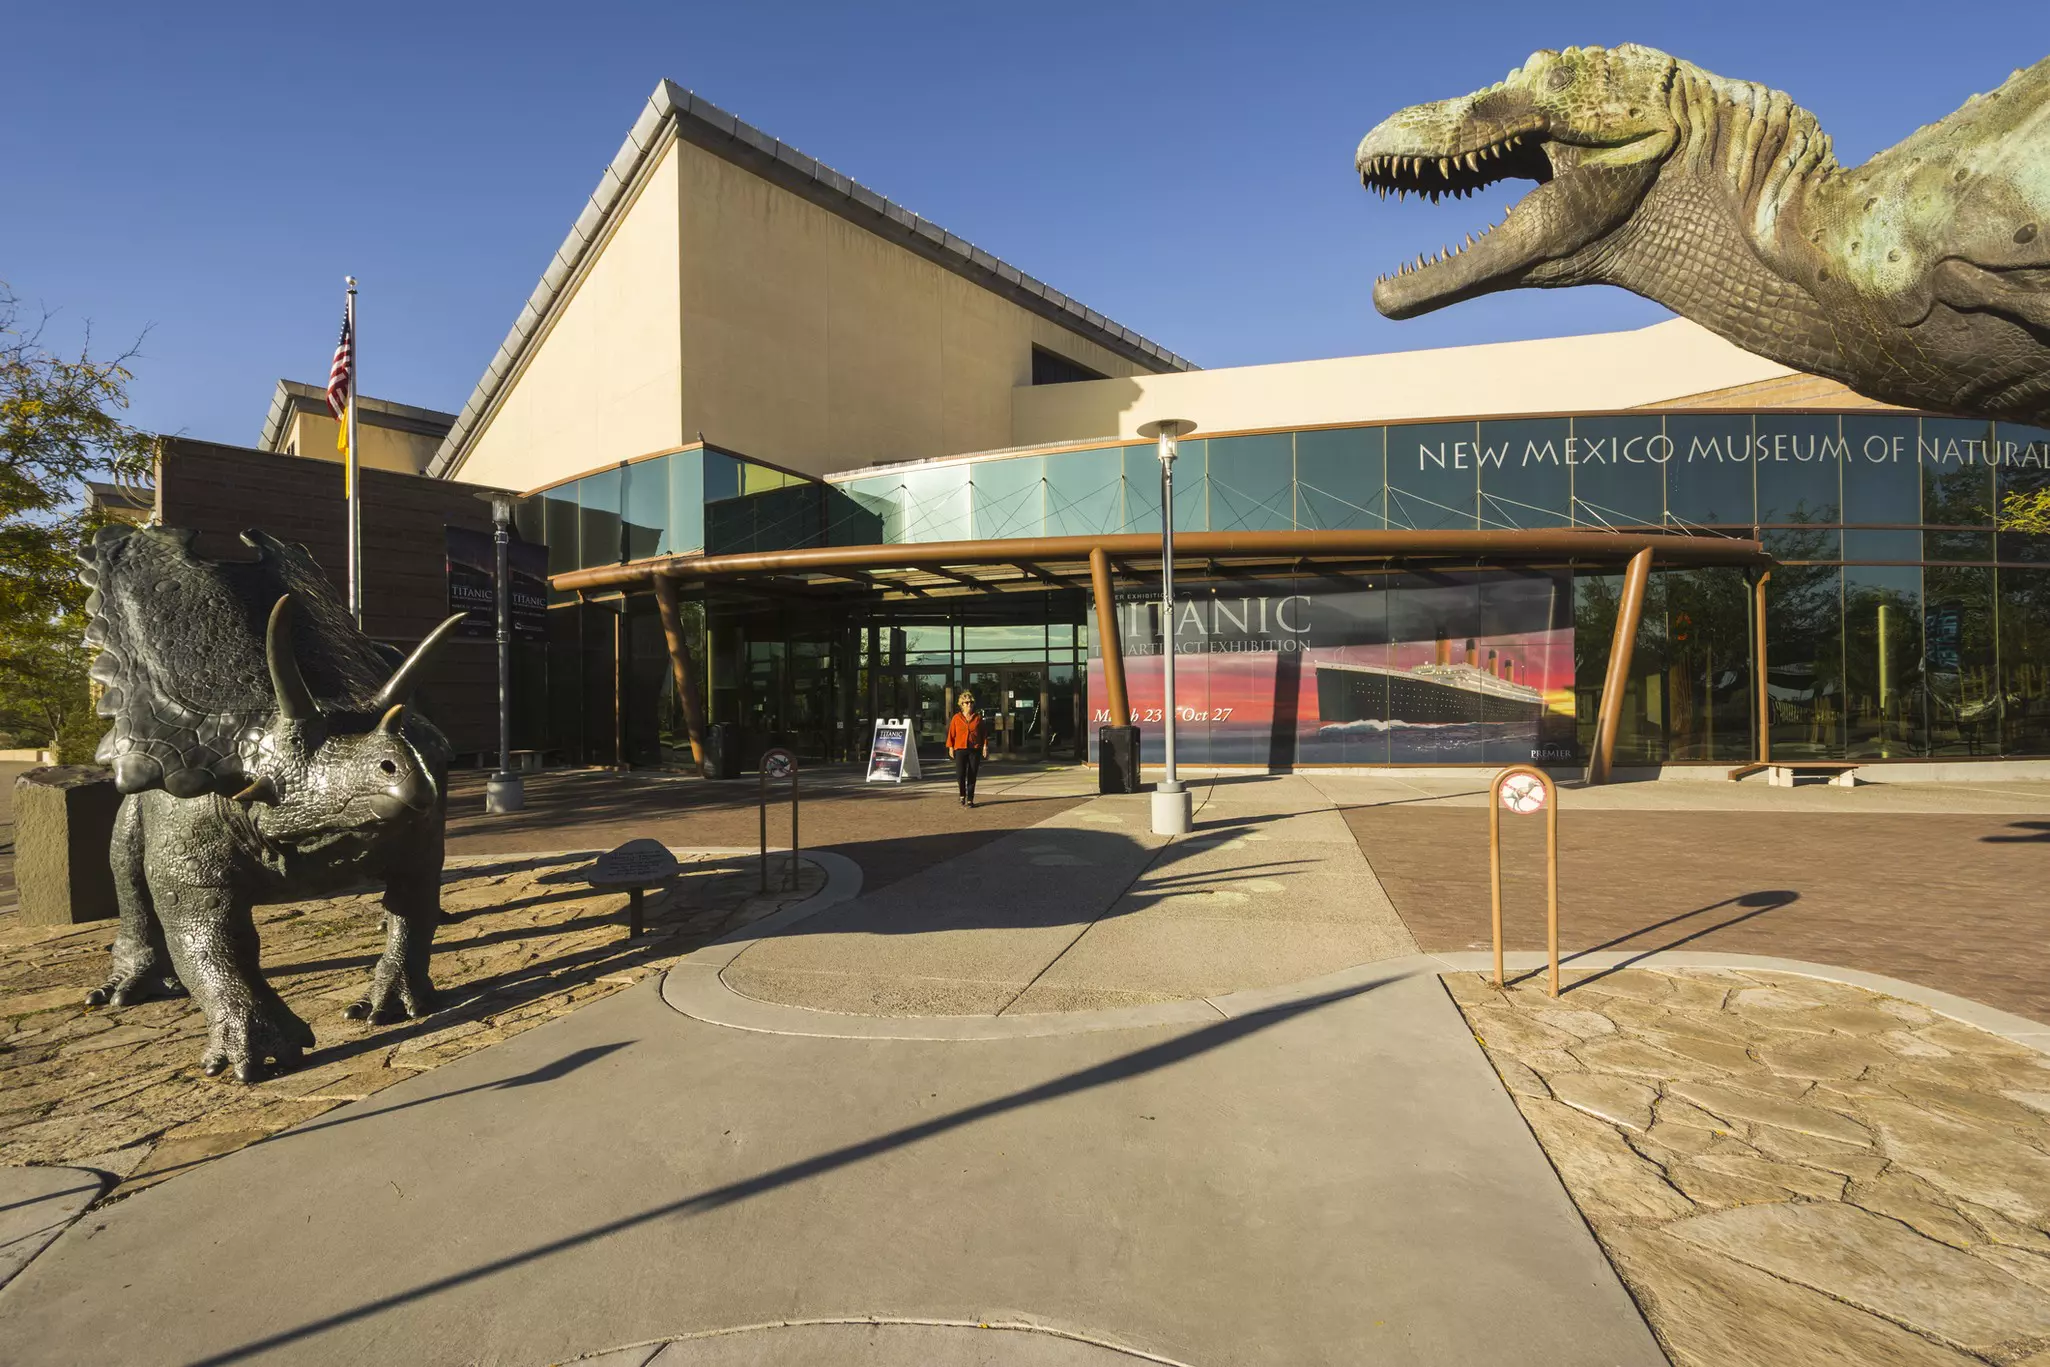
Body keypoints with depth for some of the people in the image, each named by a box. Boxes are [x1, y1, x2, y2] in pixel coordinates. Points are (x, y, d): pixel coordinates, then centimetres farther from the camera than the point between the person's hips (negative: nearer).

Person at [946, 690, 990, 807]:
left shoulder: (978, 717, 6)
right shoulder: (956, 718, 4)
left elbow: (984, 733, 7)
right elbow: (951, 733, 5)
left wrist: (985, 746, 1)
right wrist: (950, 747, 1)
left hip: (975, 750, 1)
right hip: (960, 749, -1)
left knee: (972, 776, 2)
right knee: (960, 775, -8)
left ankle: (970, 799, 11)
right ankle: (962, 795, 19)